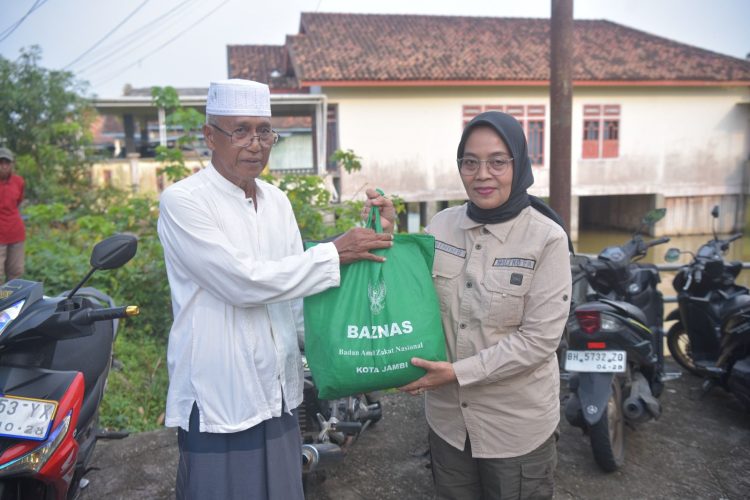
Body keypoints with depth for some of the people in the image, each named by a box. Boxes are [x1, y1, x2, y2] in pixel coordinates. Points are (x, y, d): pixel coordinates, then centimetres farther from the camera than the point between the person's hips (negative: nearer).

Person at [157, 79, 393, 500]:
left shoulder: (277, 201, 8)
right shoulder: (182, 201, -12)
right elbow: (244, 283, -22)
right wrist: (335, 254, -18)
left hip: (279, 397, 6)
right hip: (218, 402, -6)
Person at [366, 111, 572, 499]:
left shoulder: (547, 238, -15)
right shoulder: (441, 226, -3)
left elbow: (539, 338, -18)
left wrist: (459, 372, -22)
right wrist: (388, 235, -9)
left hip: (517, 425, -3)